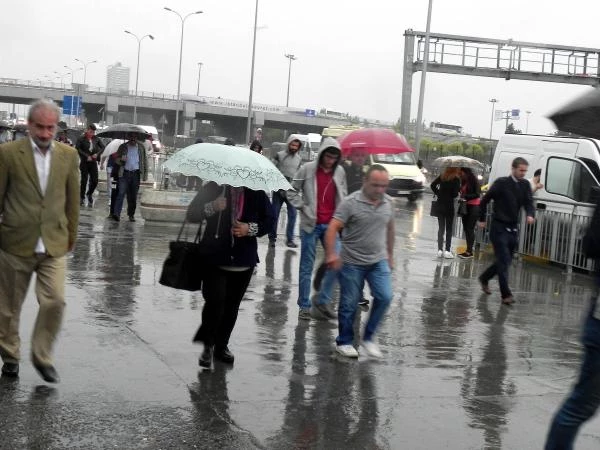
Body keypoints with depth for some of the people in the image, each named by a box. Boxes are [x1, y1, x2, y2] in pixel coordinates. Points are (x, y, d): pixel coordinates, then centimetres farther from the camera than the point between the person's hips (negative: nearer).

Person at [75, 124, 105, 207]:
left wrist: (97, 154, -5)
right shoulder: (81, 138, -6)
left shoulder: (96, 138, 5)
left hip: (93, 162, 3)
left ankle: (89, 194, 26)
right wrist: (86, 156, -16)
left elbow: (102, 147, 12)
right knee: (84, 180, 0)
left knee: (95, 181, 0)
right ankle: (82, 197, 15)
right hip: (84, 162, -3)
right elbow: (77, 148, -13)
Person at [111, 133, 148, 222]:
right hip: (124, 173, -1)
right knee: (121, 193, -12)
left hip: (136, 174, 2)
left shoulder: (141, 147, 8)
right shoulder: (123, 147, 5)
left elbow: (144, 160, 11)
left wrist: (145, 174, 5)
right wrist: (121, 160, -16)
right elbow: (116, 159, 7)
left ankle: (131, 214, 17)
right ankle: (116, 214, -18)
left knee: (133, 196, 6)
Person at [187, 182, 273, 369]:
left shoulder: (257, 193, 3)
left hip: (244, 261, 2)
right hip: (214, 257, -2)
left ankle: (221, 346, 28)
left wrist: (250, 228, -13)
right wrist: (212, 208, -21)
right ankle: (207, 344, 6)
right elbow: (192, 214, -1)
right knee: (215, 300, -14)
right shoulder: (213, 188, 0)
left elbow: (268, 221, 7)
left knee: (232, 305, 11)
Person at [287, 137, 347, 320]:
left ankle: (323, 300, 13)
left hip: (331, 225, 3)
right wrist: (303, 207, -9)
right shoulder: (307, 169, -6)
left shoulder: (340, 172, 3)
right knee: (307, 267, 4)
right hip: (311, 225, -3)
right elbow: (292, 191, 2)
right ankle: (304, 305, 13)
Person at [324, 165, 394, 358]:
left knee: (384, 297, -8)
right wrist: (331, 254, -29)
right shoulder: (351, 202, -13)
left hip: (378, 262, 4)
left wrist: (390, 255, 19)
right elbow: (333, 228, -18)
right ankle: (344, 342, 23)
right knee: (349, 304, 6)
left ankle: (368, 338, 10)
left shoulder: (388, 203, 3)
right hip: (352, 262, -4)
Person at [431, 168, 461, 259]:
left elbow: (433, 185, 2)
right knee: (449, 229, 4)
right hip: (449, 206, -4)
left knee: (441, 228, 10)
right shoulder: (456, 178, -10)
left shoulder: (442, 176, 5)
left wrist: (438, 194, 7)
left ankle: (440, 250, 7)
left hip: (440, 205, 4)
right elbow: (455, 193, -17)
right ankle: (447, 251, 2)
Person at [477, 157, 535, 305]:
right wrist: (482, 219, 2)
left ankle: (484, 278, 37)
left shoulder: (525, 185, 7)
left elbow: (529, 203, -1)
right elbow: (484, 200, -2)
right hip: (499, 227, -6)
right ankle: (506, 294, -8)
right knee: (504, 261, -10)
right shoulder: (501, 183, -9)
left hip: (513, 228, 6)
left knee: (506, 260, 14)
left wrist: (530, 215, -23)